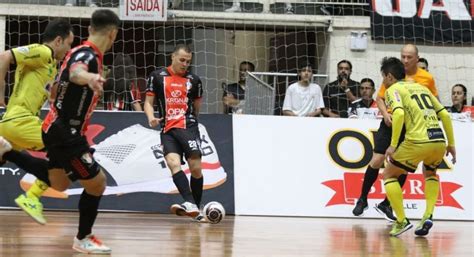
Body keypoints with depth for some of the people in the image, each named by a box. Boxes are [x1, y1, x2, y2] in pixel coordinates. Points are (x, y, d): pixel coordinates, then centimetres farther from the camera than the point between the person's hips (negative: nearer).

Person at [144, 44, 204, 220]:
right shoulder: (158, 76, 7)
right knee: (173, 163, -22)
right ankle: (190, 204, -32)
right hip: (168, 130, -1)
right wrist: (151, 117, -10)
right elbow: (148, 102, 8)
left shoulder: (193, 80, 10)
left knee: (195, 168, -7)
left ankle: (196, 207, 7)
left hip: (188, 127, 1)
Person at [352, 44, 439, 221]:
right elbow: (379, 98, 3)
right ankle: (362, 200, 10)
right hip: (391, 123, -1)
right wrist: (385, 114, -14)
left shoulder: (427, 78, -4)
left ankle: (386, 205, 14)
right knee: (377, 160, -7)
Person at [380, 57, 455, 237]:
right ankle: (428, 215, 14)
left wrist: (393, 145, -13)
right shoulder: (421, 87, 25)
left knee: (389, 175, 14)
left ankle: (402, 221, 2)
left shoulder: (393, 89, 6)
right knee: (430, 173, 34)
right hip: (439, 141, 6)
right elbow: (445, 115, 21)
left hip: (418, 141, -6)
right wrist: (451, 144, 25)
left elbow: (399, 113, -14)